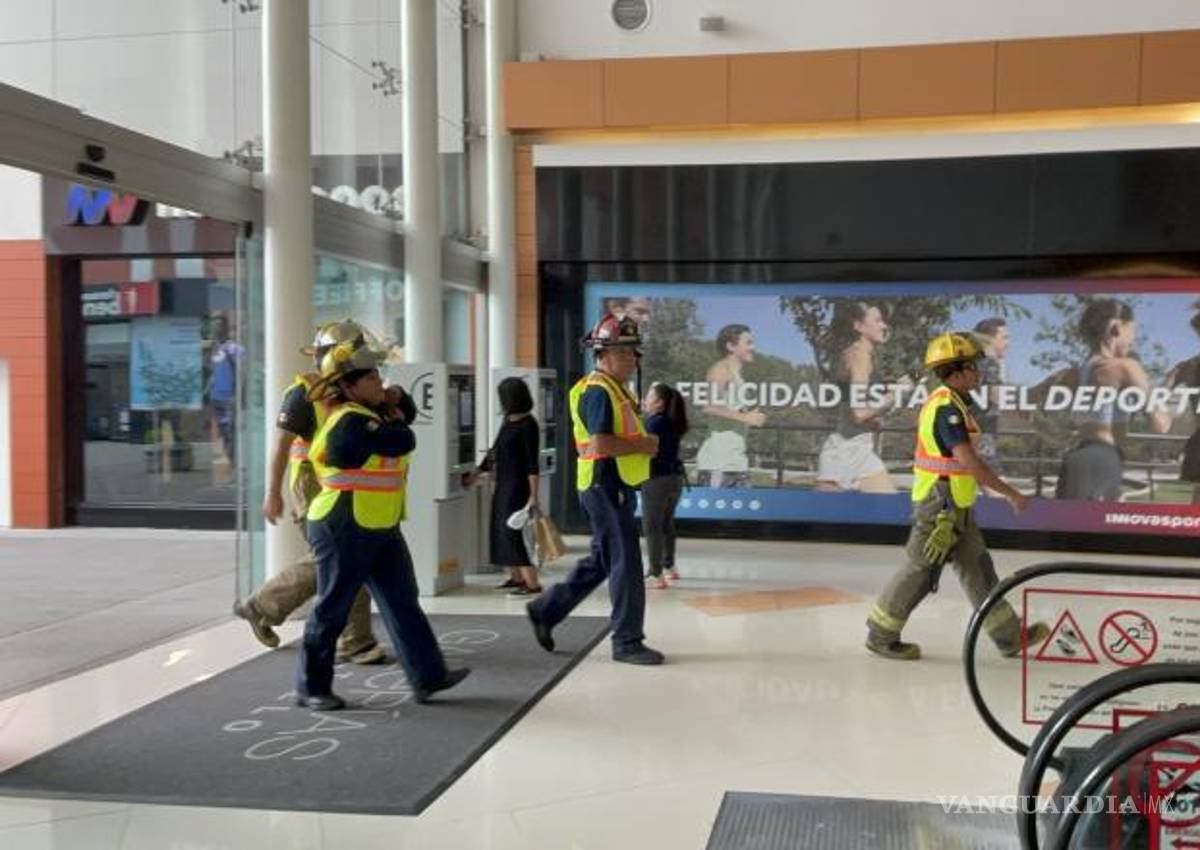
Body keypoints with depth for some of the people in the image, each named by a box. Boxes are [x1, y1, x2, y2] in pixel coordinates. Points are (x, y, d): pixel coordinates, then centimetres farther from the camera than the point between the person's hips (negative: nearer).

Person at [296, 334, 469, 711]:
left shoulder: (368, 414, 11)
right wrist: (396, 423, -5)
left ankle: (428, 677, 13)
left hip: (381, 530, 10)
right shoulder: (350, 423, -22)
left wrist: (393, 410, -1)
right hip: (345, 531, -10)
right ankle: (311, 688, 16)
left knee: (403, 603, 9)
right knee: (331, 610, 2)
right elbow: (403, 442, -25)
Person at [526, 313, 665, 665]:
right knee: (626, 563, -4)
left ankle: (545, 610, 28)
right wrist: (644, 445, -15)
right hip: (606, 487, -11)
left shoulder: (616, 390, 18)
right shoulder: (597, 392, -16)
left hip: (617, 487, 11)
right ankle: (627, 642, 5)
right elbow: (601, 443, -26)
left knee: (600, 562, 18)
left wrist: (644, 443, 6)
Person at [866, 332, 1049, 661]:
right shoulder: (947, 407, -20)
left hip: (955, 505, 10)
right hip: (941, 505, -10)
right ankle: (881, 635, 10)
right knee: (922, 570, -1)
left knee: (977, 568, 13)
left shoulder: (949, 403, 12)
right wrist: (1011, 494, -18)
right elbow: (969, 462, -25)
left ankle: (1010, 636, 21)